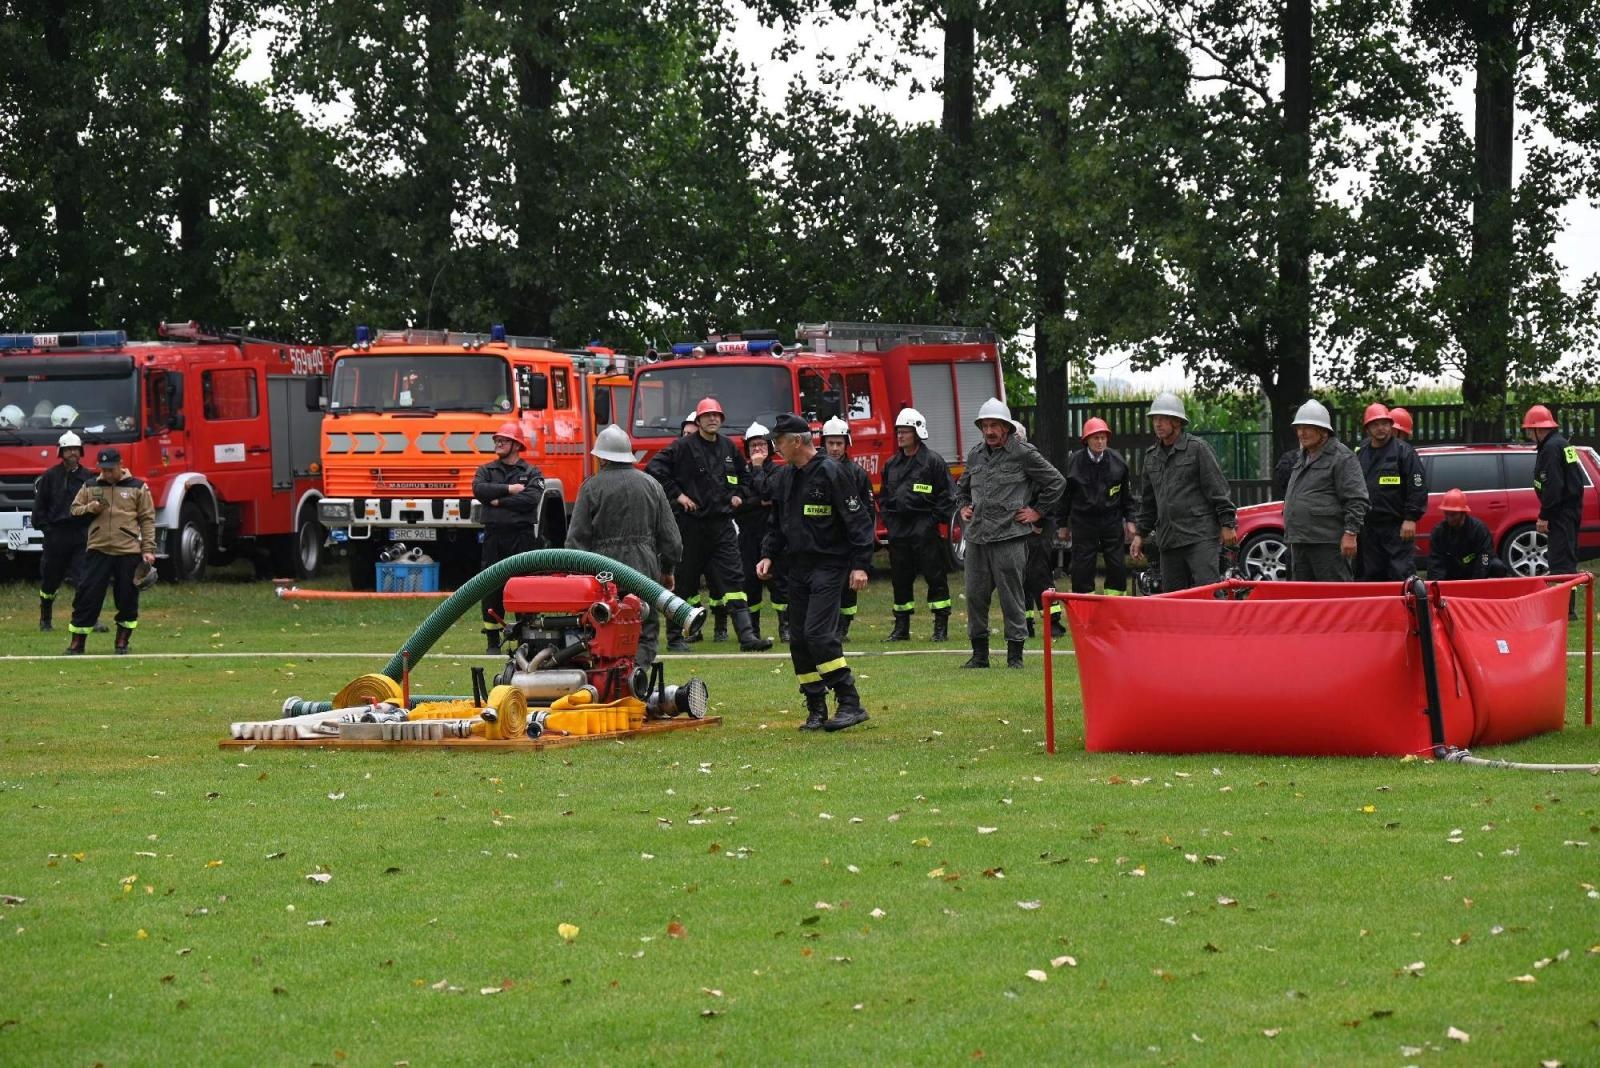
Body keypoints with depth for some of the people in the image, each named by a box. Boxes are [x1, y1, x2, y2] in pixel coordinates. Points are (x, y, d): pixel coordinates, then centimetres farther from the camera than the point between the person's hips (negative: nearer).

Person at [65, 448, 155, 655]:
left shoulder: (137, 488, 4)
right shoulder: (90, 488, 9)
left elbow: (147, 520, 4)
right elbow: (74, 510, 14)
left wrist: (148, 550, -3)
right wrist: (91, 508, -8)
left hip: (128, 552, -1)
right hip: (98, 551, 1)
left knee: (127, 600, 3)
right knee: (87, 597, -3)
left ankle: (122, 642, 17)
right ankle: (76, 644, 2)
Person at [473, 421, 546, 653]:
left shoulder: (532, 473, 6)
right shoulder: (487, 471, 14)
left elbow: (532, 498, -12)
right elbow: (479, 489, -7)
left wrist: (500, 501, -8)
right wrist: (510, 489, -10)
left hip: (522, 536, -2)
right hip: (494, 536, 2)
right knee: (491, 589, 0)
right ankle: (493, 640, 5)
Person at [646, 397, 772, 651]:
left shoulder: (728, 448, 12)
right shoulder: (684, 446, -5)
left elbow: (743, 475, 31)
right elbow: (655, 469, -11)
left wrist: (739, 494, 14)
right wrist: (677, 494, -13)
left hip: (722, 523, 4)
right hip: (692, 523, -4)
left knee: (732, 578, -5)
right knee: (685, 579, 5)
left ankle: (746, 635, -12)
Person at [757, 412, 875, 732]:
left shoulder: (830, 473, -10)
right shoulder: (783, 478, 12)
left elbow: (858, 520, -11)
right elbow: (777, 524, 23)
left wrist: (860, 565, -16)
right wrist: (768, 555, 8)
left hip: (828, 566, -8)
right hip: (797, 568, 8)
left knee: (818, 633, -18)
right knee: (799, 639, 5)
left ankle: (850, 703, -15)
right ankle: (816, 710, 11)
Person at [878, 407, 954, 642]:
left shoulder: (933, 461, -3)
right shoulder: (891, 464, 14)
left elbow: (947, 495, -4)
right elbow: (883, 495, 23)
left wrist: (934, 519, -10)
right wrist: (888, 519, 9)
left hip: (924, 528, -6)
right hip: (898, 530, 6)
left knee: (935, 576, -3)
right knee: (900, 579, 9)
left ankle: (941, 627, 1)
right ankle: (901, 627, 16)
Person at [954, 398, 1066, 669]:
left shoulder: (1023, 454, -2)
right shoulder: (975, 454, 15)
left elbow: (1056, 482, 3)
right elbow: (962, 486, 33)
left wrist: (1037, 512, 2)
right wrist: (963, 507, 17)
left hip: (1009, 537, -5)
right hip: (977, 536, 5)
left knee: (1011, 597, -2)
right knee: (975, 595, 5)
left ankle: (1015, 655, 4)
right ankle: (979, 653, 14)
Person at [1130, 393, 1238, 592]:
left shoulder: (1197, 448, -2)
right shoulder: (1151, 456, 17)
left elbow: (1218, 489, -4)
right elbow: (1147, 501, 25)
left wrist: (1227, 525, -8)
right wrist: (1140, 533, 20)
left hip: (1200, 536, -7)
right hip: (1168, 541, 7)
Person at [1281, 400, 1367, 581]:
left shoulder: (1342, 457, -8)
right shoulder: (1301, 458, 20)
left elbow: (1356, 500, -14)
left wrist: (1350, 533, -18)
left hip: (1328, 543, -9)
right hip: (1298, 542, 9)